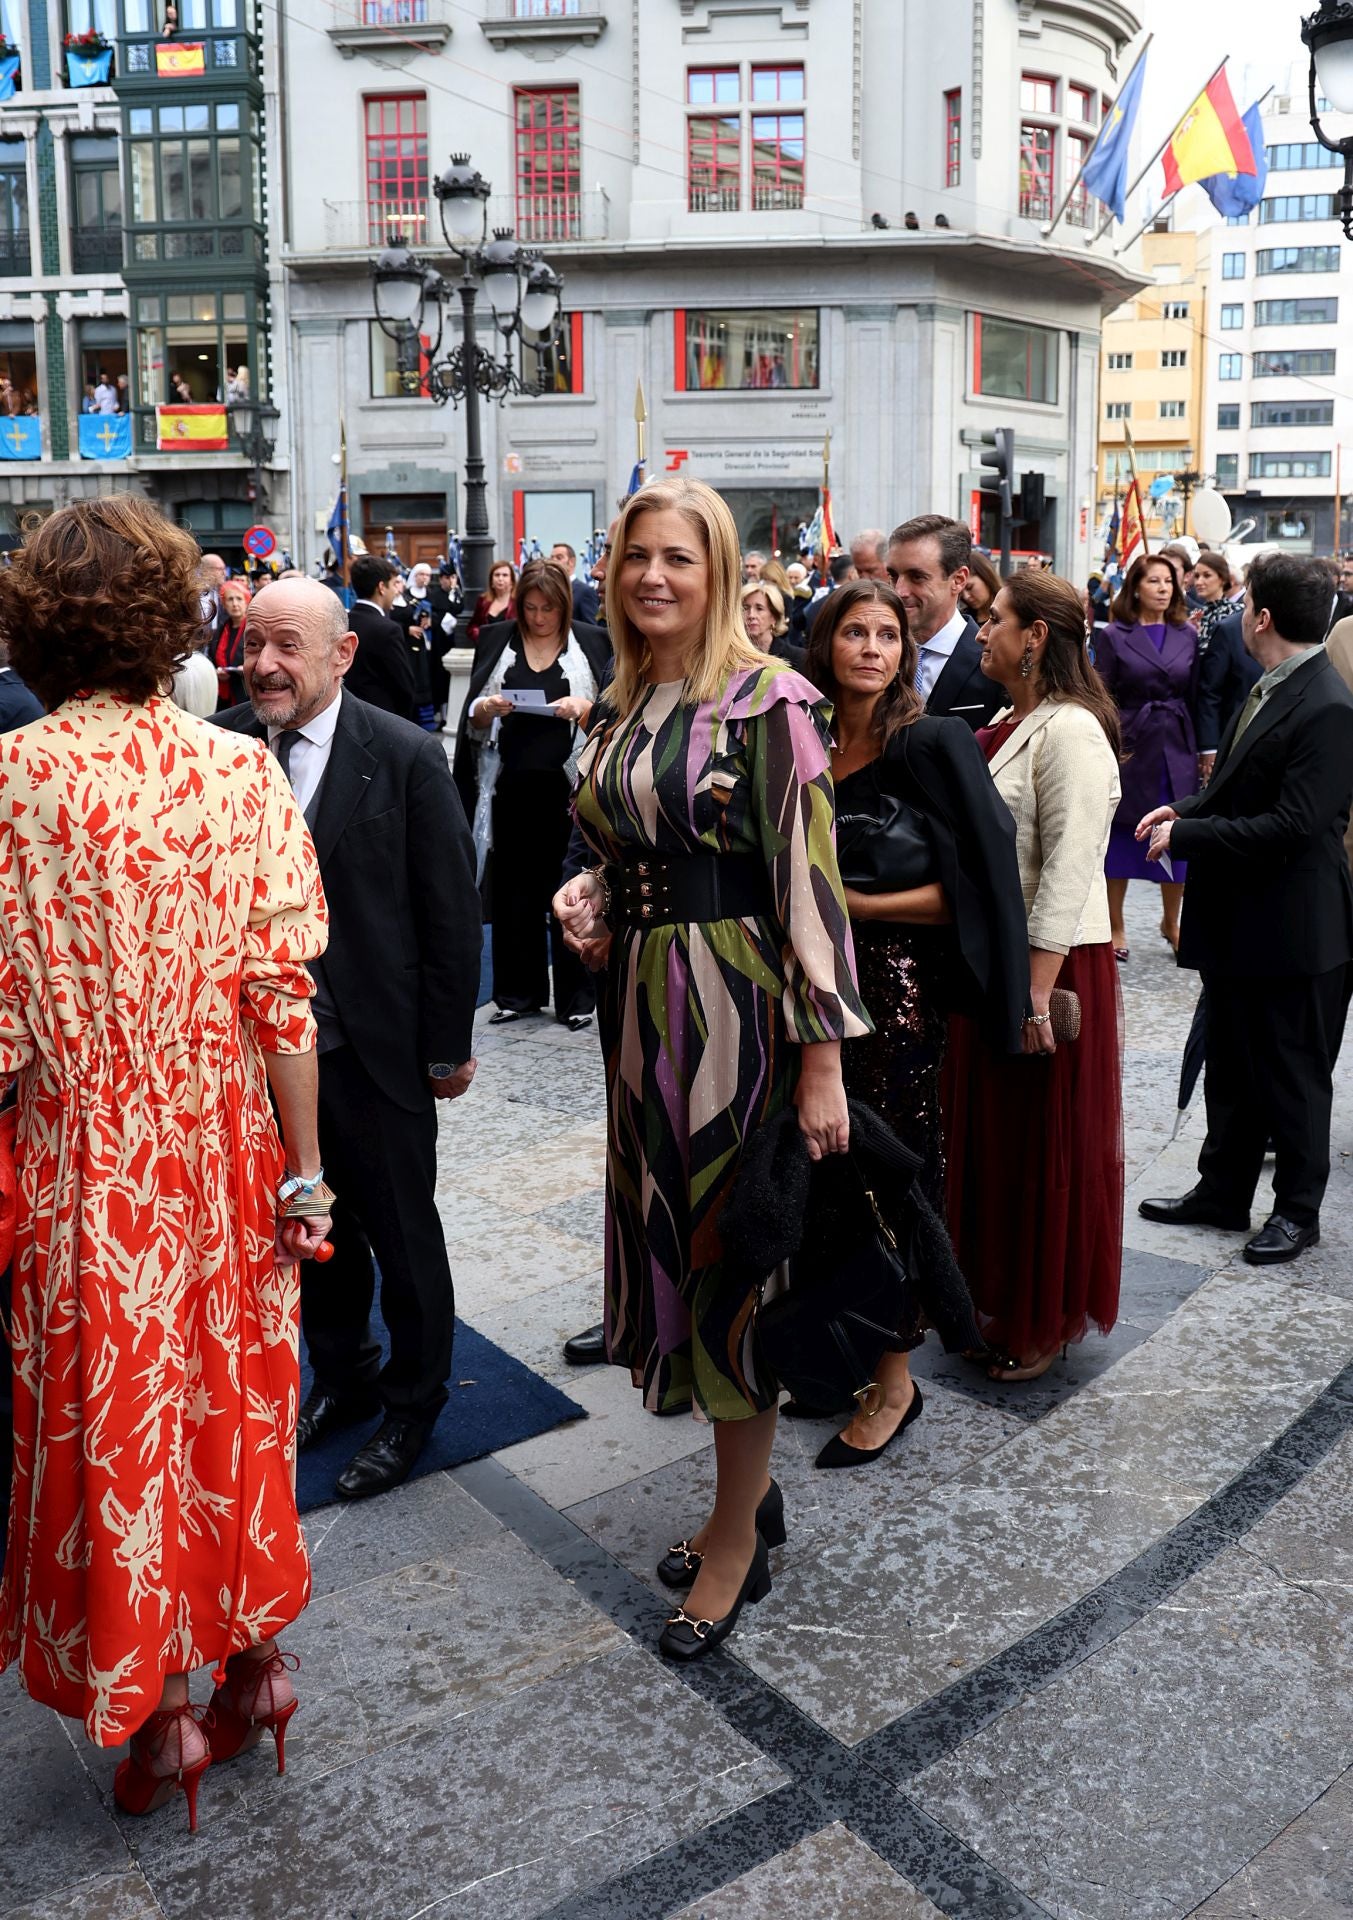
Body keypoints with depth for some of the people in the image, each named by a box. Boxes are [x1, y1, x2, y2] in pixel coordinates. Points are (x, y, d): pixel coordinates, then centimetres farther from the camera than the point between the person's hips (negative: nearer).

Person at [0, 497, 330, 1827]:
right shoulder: (242, 774, -9)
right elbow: (282, 991, -9)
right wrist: (302, 1168, -1)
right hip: (223, 1152, 2)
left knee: (111, 1414, 14)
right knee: (233, 1392, 19)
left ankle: (161, 1713, 28)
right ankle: (252, 1657, 36)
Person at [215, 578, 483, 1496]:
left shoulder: (407, 757, -12)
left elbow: (453, 912, -8)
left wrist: (449, 1045, -7)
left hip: (374, 1044, -4)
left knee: (401, 1232, 11)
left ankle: (414, 1401, 33)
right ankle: (343, 1377, 42)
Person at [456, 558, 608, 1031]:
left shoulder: (592, 645, 5)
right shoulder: (495, 642, 9)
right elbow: (472, 720, 9)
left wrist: (586, 708, -17)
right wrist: (485, 709, -13)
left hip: (569, 789, -2)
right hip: (512, 788, 2)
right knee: (514, 891, 7)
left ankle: (575, 998, 10)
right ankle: (518, 992, 18)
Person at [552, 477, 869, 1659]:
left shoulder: (766, 699, -13)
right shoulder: (621, 703, 10)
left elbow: (809, 880, -16)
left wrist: (823, 1059, -19)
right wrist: (587, 900, 0)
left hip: (733, 1005, -7)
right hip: (640, 999, 8)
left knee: (731, 1249, 2)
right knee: (671, 1237, 14)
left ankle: (739, 1543, 20)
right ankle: (751, 1486, 34)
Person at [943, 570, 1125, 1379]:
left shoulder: (1070, 732, -16)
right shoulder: (1007, 724, 12)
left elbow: (1070, 869, -22)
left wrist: (1038, 990, -24)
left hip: (1052, 963, -9)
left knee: (1045, 1144, 5)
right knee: (989, 1136, 17)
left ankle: (1045, 1322, 21)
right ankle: (998, 1294, 33)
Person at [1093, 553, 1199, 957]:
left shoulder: (1187, 634, 8)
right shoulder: (1114, 635, -1)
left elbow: (1196, 696, 8)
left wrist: (1202, 750, 3)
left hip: (1177, 747, 3)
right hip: (1129, 745, -3)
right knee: (1119, 837, 4)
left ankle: (1171, 922, 24)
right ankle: (1115, 927, 17)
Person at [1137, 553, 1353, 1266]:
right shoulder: (1268, 690, 8)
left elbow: (1292, 825, -27)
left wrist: (1186, 835, -20)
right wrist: (1185, 810, 1)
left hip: (1291, 927, -9)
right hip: (1235, 919, 9)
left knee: (1293, 1076, 8)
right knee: (1230, 1069, 19)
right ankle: (1222, 1192, 33)